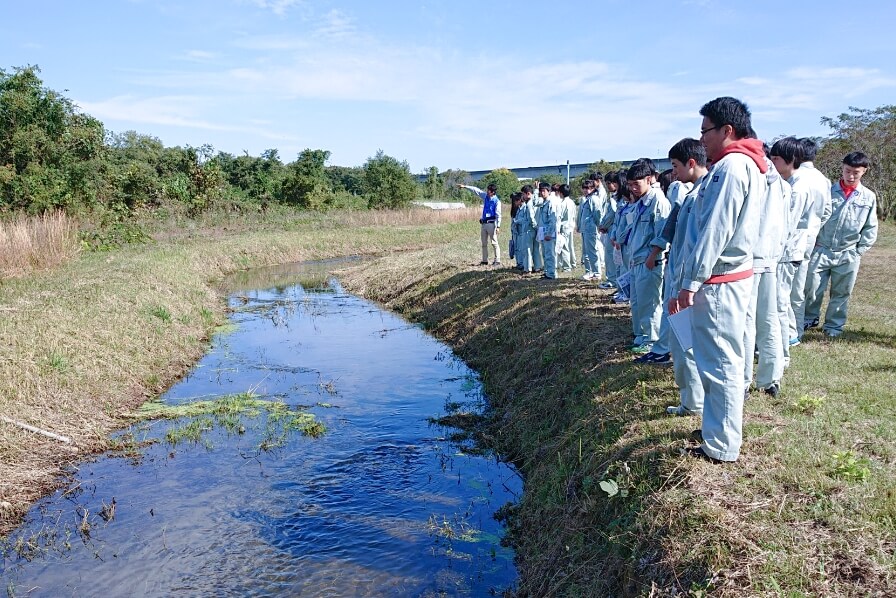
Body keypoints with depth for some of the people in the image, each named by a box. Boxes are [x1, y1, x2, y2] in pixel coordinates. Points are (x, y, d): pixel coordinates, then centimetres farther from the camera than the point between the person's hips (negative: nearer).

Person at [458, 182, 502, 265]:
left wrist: (498, 226, -17)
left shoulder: (497, 201, -12)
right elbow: (476, 190, 12)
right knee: (484, 243, 11)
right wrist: (465, 186, 10)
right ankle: (484, 260, 18)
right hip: (483, 223, 8)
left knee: (494, 243, -4)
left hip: (491, 224, -8)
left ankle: (497, 261, 1)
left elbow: (498, 215, -13)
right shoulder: (485, 196, 6)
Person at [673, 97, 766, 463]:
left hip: (718, 282, -10)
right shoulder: (748, 164, 16)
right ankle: (718, 431, 32)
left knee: (720, 363, -1)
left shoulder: (730, 166, -15)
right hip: (730, 277, 10)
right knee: (721, 360, 19)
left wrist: (691, 282, -19)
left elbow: (714, 232, -21)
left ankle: (722, 446, 10)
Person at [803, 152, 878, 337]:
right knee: (813, 289, 0)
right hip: (821, 250, -1)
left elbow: (870, 228, 7)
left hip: (848, 255, 1)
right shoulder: (828, 191, 0)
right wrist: (812, 242, -2)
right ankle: (809, 319, 20)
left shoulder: (869, 197, 3)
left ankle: (833, 325, 23)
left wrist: (859, 251, 0)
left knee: (841, 293, 9)